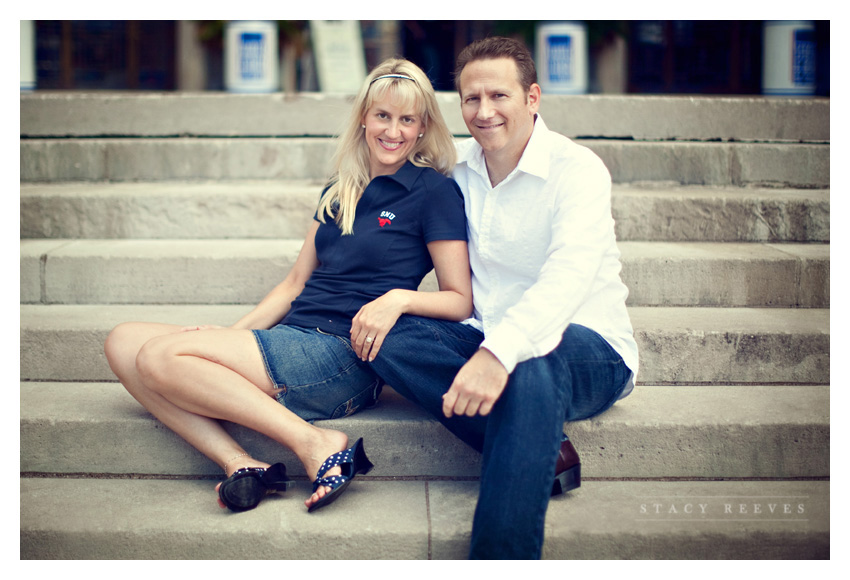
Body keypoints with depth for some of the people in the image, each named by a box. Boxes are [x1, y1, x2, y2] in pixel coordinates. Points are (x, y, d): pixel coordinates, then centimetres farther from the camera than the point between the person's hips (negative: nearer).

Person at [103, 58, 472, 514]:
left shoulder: (435, 191, 0)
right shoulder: (338, 192, 20)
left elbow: (461, 301, -2)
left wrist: (399, 298, -21)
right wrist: (234, 331, 8)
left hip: (345, 357, -8)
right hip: (294, 342, 8)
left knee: (160, 356, -21)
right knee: (124, 343, -7)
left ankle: (314, 444, -20)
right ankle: (239, 463, -22)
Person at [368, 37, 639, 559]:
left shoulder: (577, 169, -12)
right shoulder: (461, 169, 8)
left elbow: (569, 276, -30)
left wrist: (501, 351, -45)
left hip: (590, 351, -5)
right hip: (487, 339, 6)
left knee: (528, 365, -41)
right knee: (391, 341, -21)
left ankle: (500, 559, -39)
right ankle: (545, 452, -25)